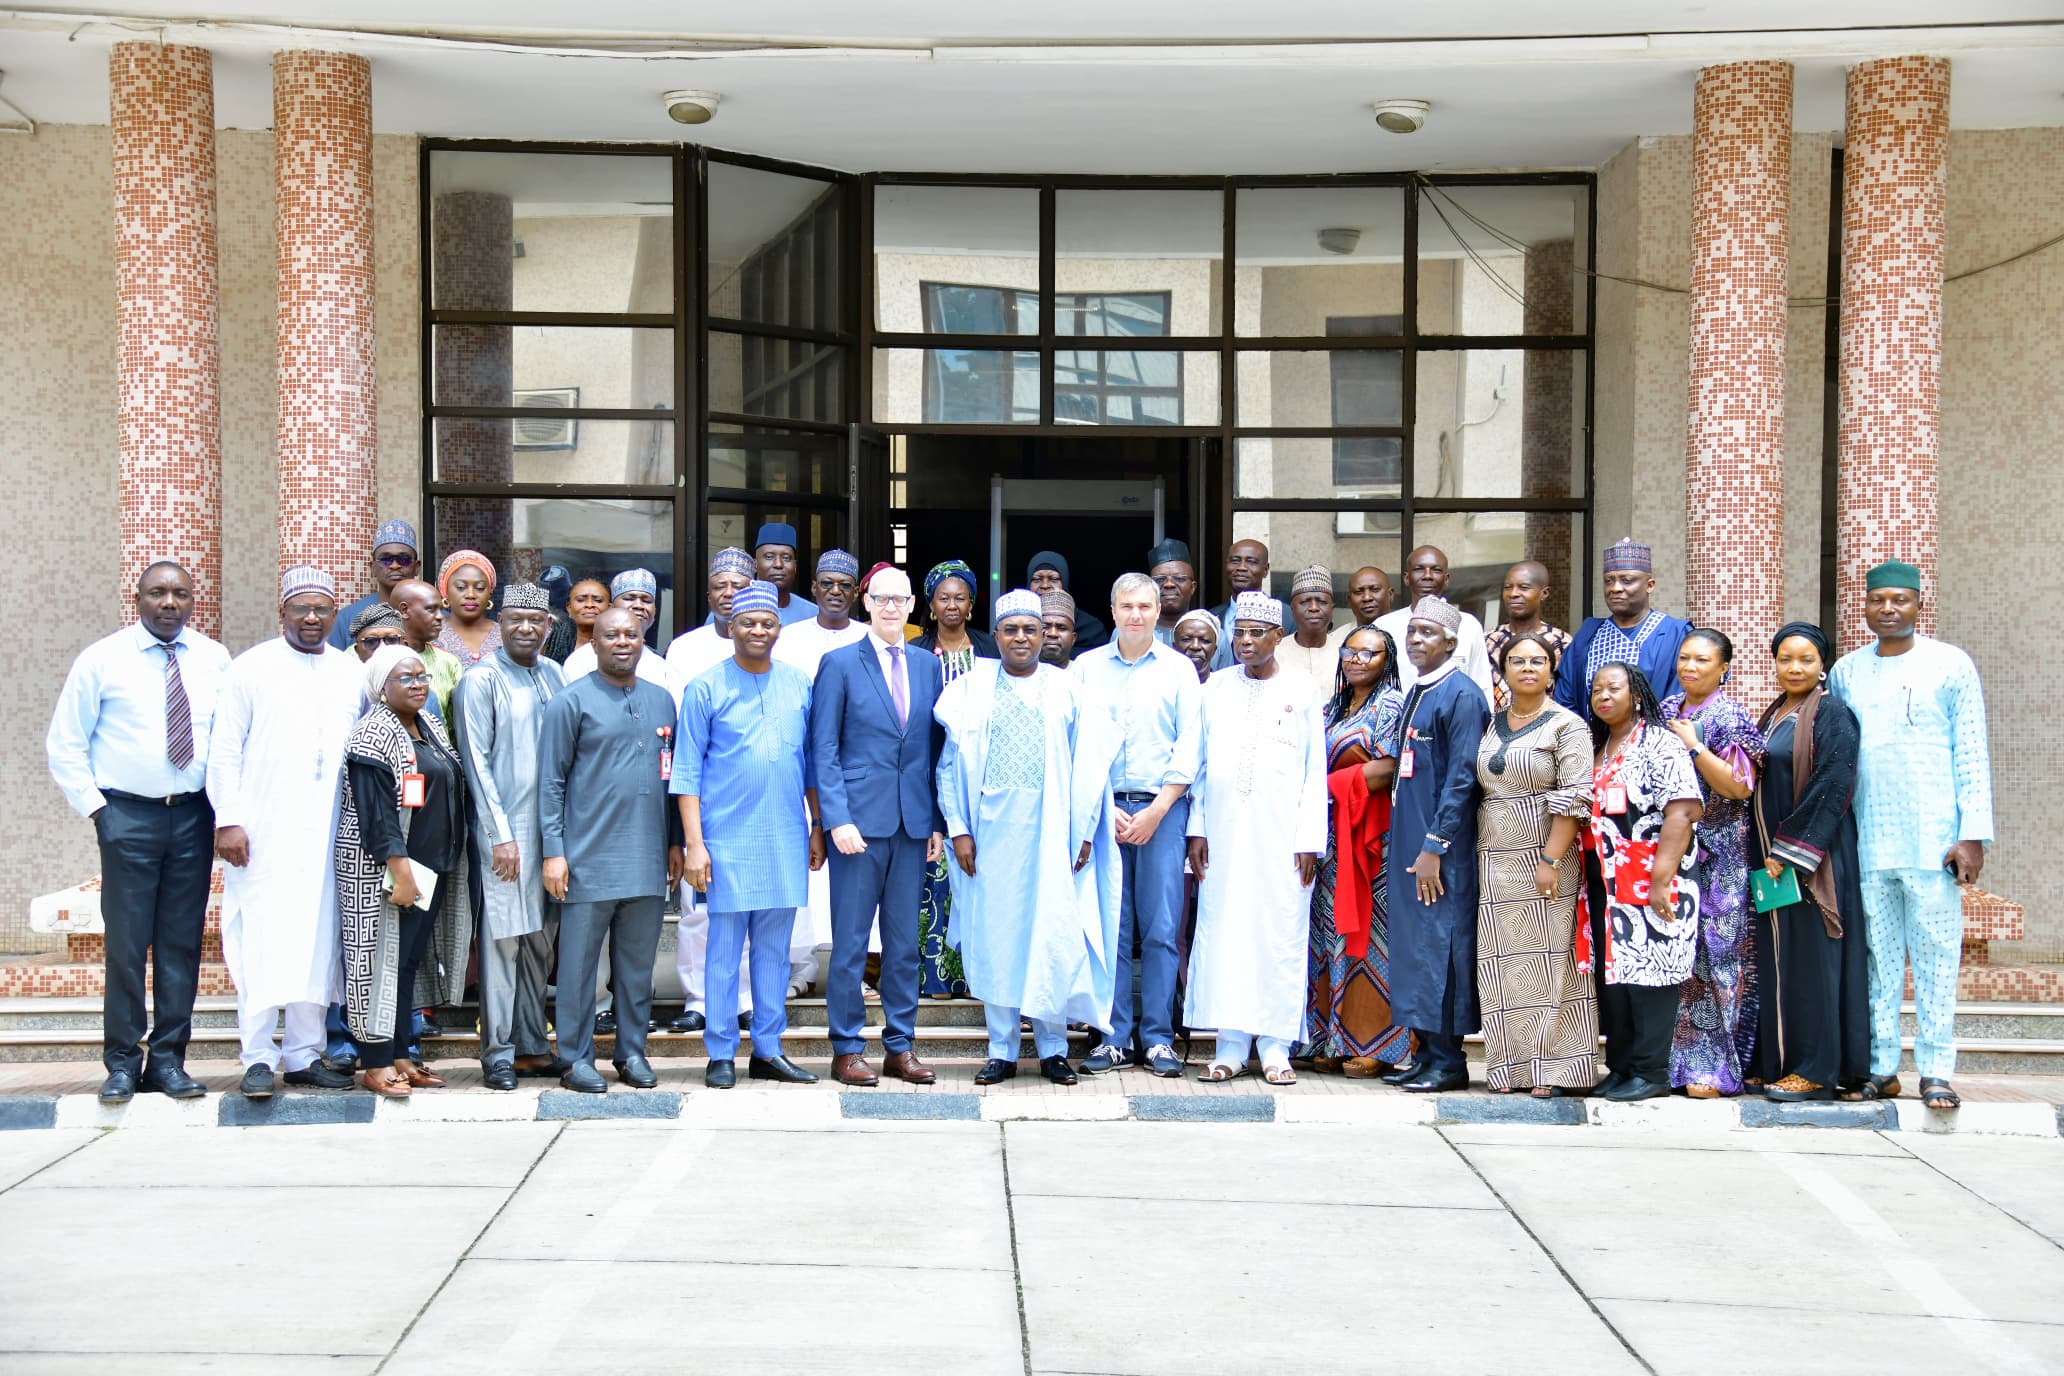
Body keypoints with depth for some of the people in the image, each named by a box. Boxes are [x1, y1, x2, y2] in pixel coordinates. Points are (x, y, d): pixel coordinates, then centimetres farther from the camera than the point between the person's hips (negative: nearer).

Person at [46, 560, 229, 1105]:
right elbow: (65, 744, 4)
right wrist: (95, 808, -3)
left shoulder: (214, 660, 5)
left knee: (182, 942, 5)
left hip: (193, 815, 2)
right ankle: (121, 1063, 9)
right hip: (128, 815, -2)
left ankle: (168, 1060, 13)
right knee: (126, 943, -2)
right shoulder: (102, 660, 0)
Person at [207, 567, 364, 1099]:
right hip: (263, 835, -3)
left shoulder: (352, 672, 11)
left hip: (328, 835, 3)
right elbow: (224, 750, -1)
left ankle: (304, 1055, 14)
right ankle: (258, 1059, 1)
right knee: (261, 942, -5)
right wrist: (228, 820, -8)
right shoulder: (251, 668, 1)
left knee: (317, 942, 6)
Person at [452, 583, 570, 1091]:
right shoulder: (481, 681, -4)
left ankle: (532, 1045, 18)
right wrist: (500, 834, -12)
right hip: (506, 830, -6)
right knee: (502, 939, -4)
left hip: (554, 825, 6)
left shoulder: (555, 676, 12)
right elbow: (476, 762, -8)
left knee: (540, 940, 10)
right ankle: (498, 1052, 3)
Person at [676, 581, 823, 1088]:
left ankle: (768, 1051, 16)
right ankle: (721, 1054, 8)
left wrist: (817, 827, 12)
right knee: (724, 946, 0)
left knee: (774, 947, 8)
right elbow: (686, 772, -2)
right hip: (728, 838, -3)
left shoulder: (798, 683, 9)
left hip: (786, 838, 4)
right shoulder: (705, 689, -2)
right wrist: (694, 843, -8)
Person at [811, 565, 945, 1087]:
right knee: (851, 942, 1)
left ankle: (900, 1047, 16)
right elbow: (823, 751, -2)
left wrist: (938, 822, 6)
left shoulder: (928, 665, 11)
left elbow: (936, 748, 12)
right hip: (860, 820, -3)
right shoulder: (840, 664, 0)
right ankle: (846, 1050, 10)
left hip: (914, 824, 4)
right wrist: (838, 819, -12)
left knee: (905, 942, 8)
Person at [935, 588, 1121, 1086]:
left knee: (1055, 937, -2)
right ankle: (1001, 1050, 12)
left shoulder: (1066, 689, 8)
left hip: (1050, 830, 0)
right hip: (990, 830, 1)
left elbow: (1090, 764, 6)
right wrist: (958, 829, -2)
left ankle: (1052, 1048, 11)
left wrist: (1085, 832, -1)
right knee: (993, 938, 3)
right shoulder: (971, 687, 8)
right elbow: (949, 764, 7)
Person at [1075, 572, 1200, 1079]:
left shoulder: (1178, 669, 7)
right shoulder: (1087, 667, 9)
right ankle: (1115, 1037, 7)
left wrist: (1156, 810, -7)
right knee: (1109, 926, 0)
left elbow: (1188, 747, 2)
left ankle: (1158, 1037, 4)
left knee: (1161, 927, -2)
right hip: (1102, 808, 1)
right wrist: (1103, 808, -5)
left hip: (1162, 808, -1)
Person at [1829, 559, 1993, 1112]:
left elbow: (1972, 755, 0)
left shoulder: (1951, 666, 2)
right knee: (1877, 960, 5)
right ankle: (1880, 1067, 11)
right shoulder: (1845, 672, 12)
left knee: (1935, 959, -2)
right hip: (1866, 842, 3)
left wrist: (1973, 834, -8)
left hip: (1931, 839, -3)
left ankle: (1935, 1071, 3)